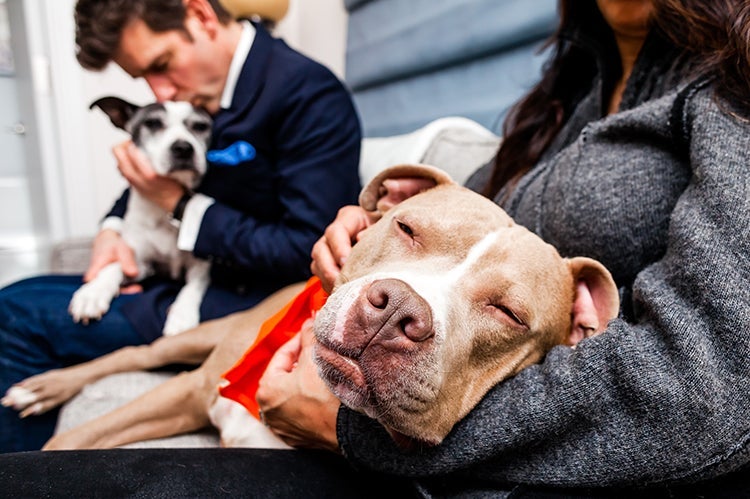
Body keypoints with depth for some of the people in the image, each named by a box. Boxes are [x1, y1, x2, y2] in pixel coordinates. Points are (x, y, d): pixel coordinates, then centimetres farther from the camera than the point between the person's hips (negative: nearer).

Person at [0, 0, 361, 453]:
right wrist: (112, 229, 0)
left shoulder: (310, 95, -19)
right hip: (192, 277, 9)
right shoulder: (195, 87, 4)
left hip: (246, 300, -8)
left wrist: (181, 204, -17)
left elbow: (307, 252, -23)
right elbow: (151, 176, 21)